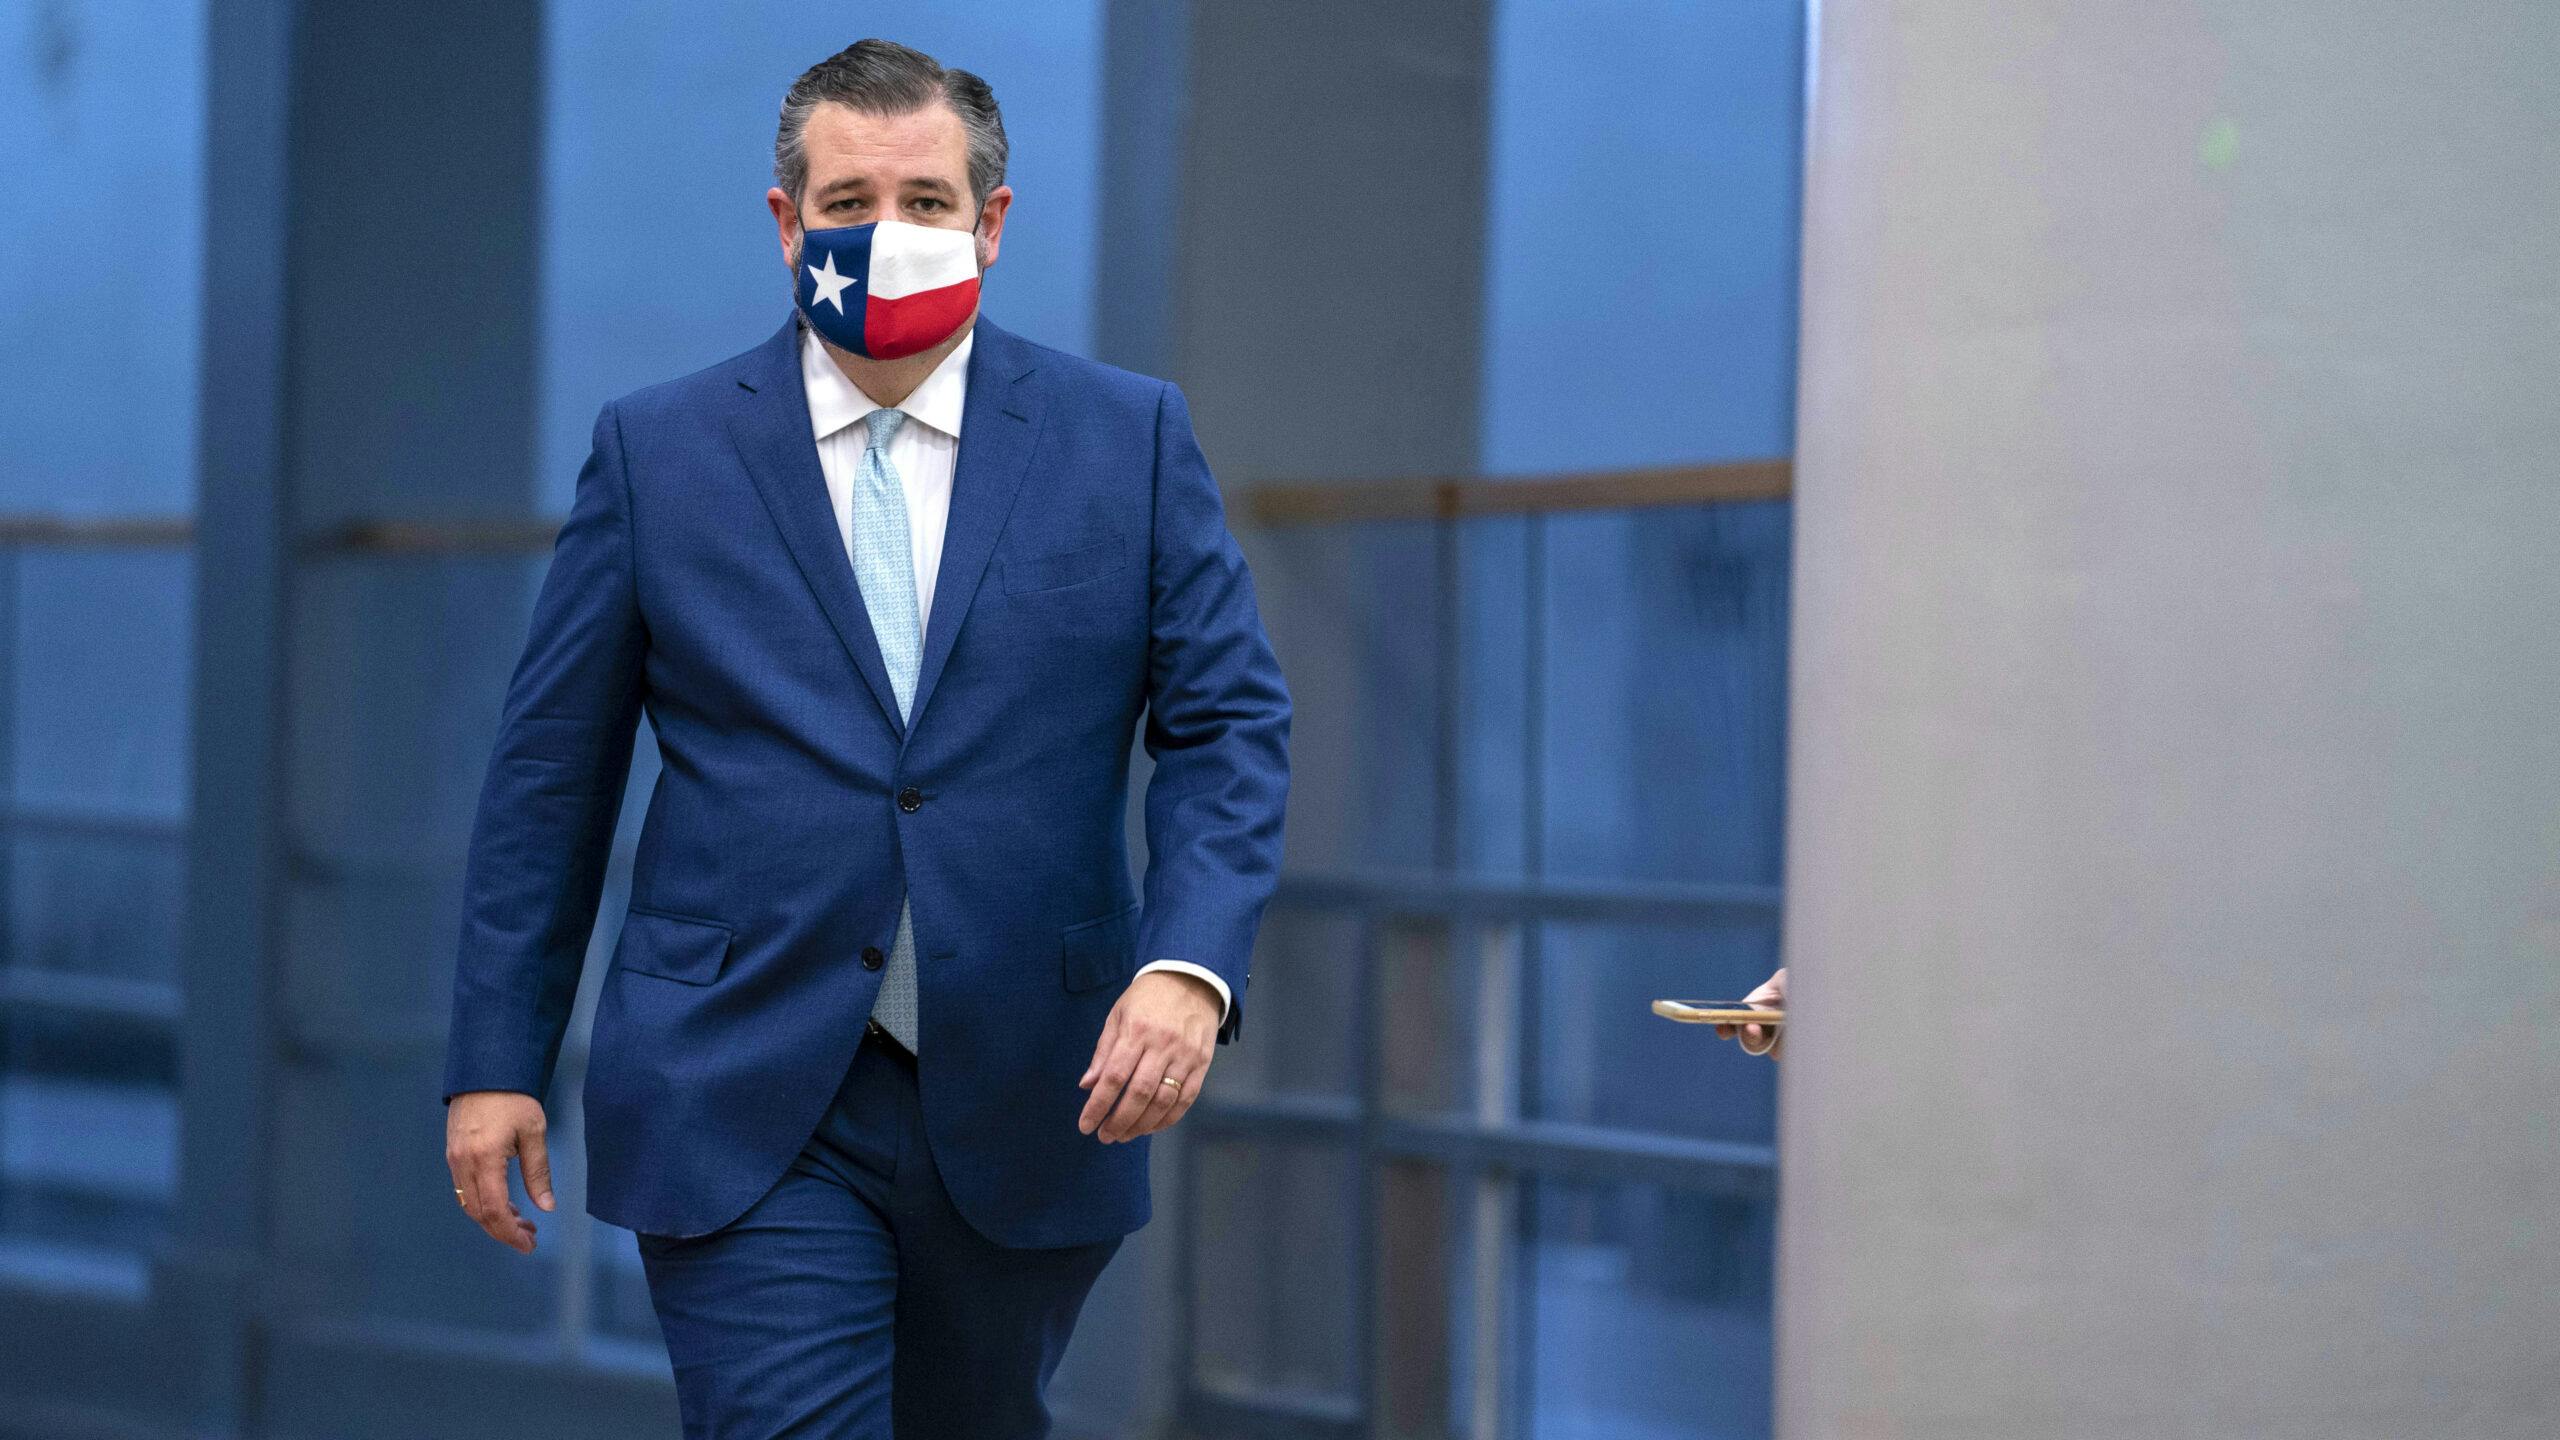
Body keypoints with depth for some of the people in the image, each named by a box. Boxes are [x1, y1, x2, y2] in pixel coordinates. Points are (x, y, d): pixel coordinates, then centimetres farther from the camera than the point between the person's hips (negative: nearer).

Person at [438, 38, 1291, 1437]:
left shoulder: (1129, 439, 4)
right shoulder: (655, 451, 3)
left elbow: (1228, 727, 1)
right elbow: (548, 769, 5)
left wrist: (1188, 968, -16)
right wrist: (496, 1058, 2)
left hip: (1027, 1112, 2)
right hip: (744, 1109, -2)